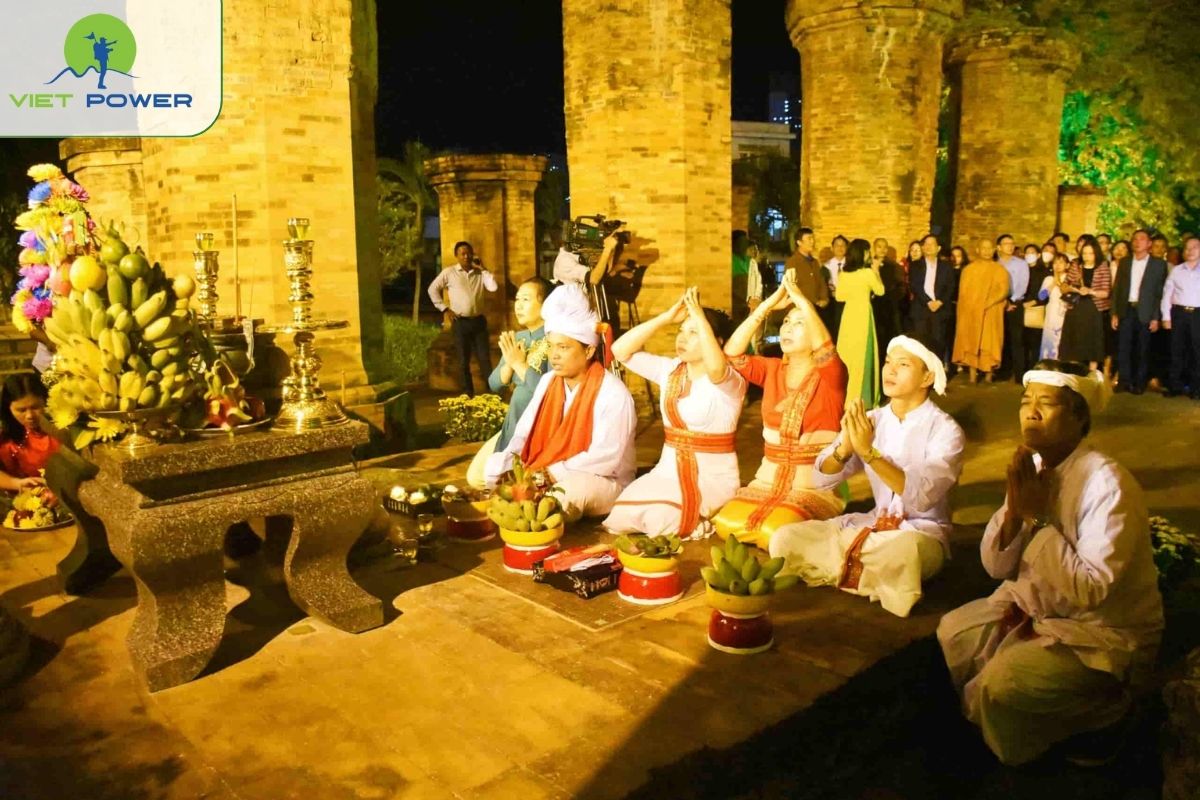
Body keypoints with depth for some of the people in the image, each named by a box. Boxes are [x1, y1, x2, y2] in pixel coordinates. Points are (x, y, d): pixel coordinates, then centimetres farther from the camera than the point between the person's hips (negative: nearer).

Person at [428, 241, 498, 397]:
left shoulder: (480, 273, 5)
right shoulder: (449, 272, -1)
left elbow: (493, 287, -10)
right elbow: (432, 289, 3)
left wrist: (482, 269, -7)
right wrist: (444, 308, -2)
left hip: (479, 320, 1)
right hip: (461, 322, -1)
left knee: (485, 358, 3)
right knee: (464, 361, 7)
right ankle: (468, 394, 16)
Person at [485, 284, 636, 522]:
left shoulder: (613, 394, -19)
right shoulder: (548, 381, 4)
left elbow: (606, 458, -26)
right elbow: (523, 434, 2)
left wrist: (552, 472, -27)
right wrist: (506, 467, -17)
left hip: (604, 482, -6)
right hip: (545, 476, 7)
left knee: (569, 491, -38)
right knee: (494, 469, -9)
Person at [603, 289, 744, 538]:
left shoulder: (730, 381, -12)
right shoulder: (669, 370, 6)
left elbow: (715, 367, -38)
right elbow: (620, 350, -2)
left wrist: (699, 315, -30)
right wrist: (666, 317, -9)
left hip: (712, 477, -5)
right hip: (668, 469, 5)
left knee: (658, 518, -28)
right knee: (620, 516, -16)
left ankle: (694, 523, 2)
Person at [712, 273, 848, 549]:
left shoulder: (830, 375, -6)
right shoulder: (772, 370, 6)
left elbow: (825, 347, -30)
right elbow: (731, 352, -9)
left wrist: (801, 298, -28)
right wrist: (769, 304, -13)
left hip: (815, 488, -4)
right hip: (767, 483, 4)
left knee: (776, 532, -32)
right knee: (727, 524, -22)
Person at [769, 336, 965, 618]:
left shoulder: (946, 430, -10)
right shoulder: (871, 419, 4)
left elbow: (923, 496, -26)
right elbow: (821, 478, -4)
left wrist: (868, 451, -34)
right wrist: (845, 447, -25)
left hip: (922, 531, -4)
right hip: (873, 525, 4)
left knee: (900, 552, -41)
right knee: (785, 539, -16)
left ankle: (843, 571, -11)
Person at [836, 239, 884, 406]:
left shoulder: (844, 273, 2)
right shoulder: (868, 272, -13)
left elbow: (839, 296, 7)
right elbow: (880, 291, 1)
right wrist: (876, 271, 9)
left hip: (849, 314, 6)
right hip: (862, 314, -6)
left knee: (848, 354, 15)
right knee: (861, 356, 3)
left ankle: (845, 396, 23)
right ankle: (858, 399, 9)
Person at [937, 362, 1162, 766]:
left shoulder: (1107, 484, -25)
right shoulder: (1034, 468, -3)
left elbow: (1089, 590, -30)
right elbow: (997, 567, -1)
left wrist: (1039, 516, -27)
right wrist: (1014, 507, -18)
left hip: (1104, 634, -7)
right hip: (1039, 607, 8)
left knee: (1001, 685, -23)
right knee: (952, 635, 1)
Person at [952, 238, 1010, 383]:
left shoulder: (1000, 270, 6)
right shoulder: (968, 269, 10)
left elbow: (1003, 291, -5)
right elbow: (963, 292, 5)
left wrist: (985, 304, -15)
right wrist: (974, 306, -8)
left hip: (991, 315, -1)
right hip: (971, 314, 1)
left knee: (989, 344, -3)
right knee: (971, 343, -2)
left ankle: (988, 375, 1)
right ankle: (972, 376, -2)